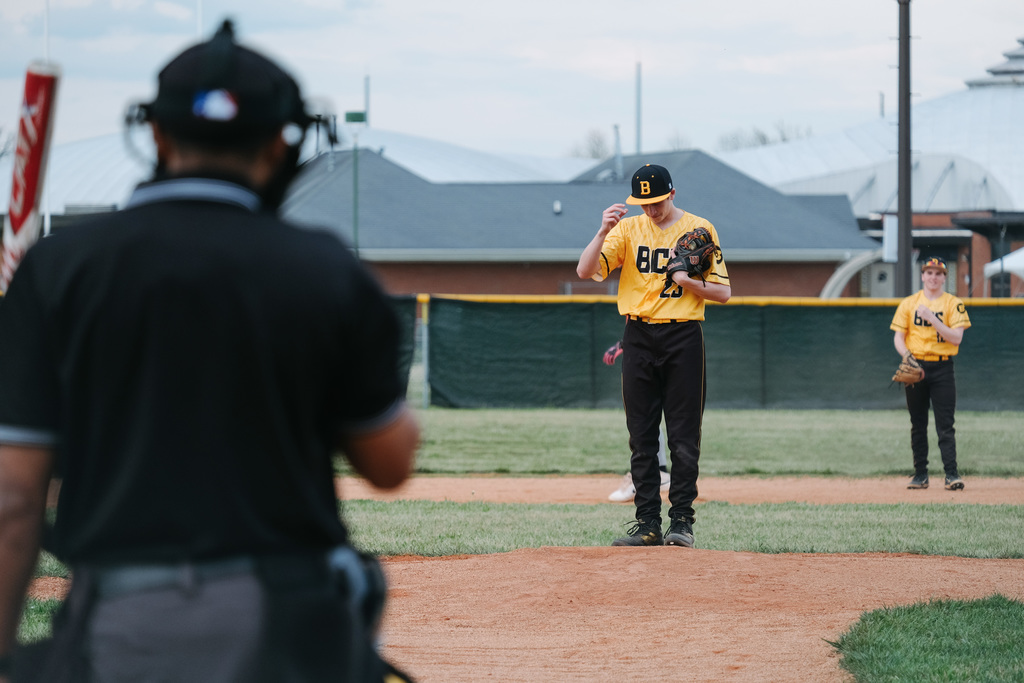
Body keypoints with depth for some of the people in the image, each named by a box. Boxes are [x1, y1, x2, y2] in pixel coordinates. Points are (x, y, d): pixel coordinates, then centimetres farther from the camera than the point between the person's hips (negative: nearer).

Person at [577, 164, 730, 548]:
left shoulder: (700, 230, 2)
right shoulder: (627, 229, 7)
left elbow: (723, 292, 0)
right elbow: (585, 271, -6)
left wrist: (687, 281, -16)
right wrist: (603, 232, -20)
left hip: (683, 338, -3)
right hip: (639, 339, 3)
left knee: (684, 438, -4)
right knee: (641, 437, 3)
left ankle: (681, 521, -1)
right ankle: (648, 524, 7)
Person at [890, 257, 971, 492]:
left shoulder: (954, 304, 2)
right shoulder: (908, 303, 8)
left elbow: (956, 337, -9)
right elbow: (898, 337, 6)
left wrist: (932, 318, -18)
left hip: (942, 368, -2)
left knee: (945, 424, -9)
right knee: (918, 425, 6)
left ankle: (952, 474, -12)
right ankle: (920, 474, 12)